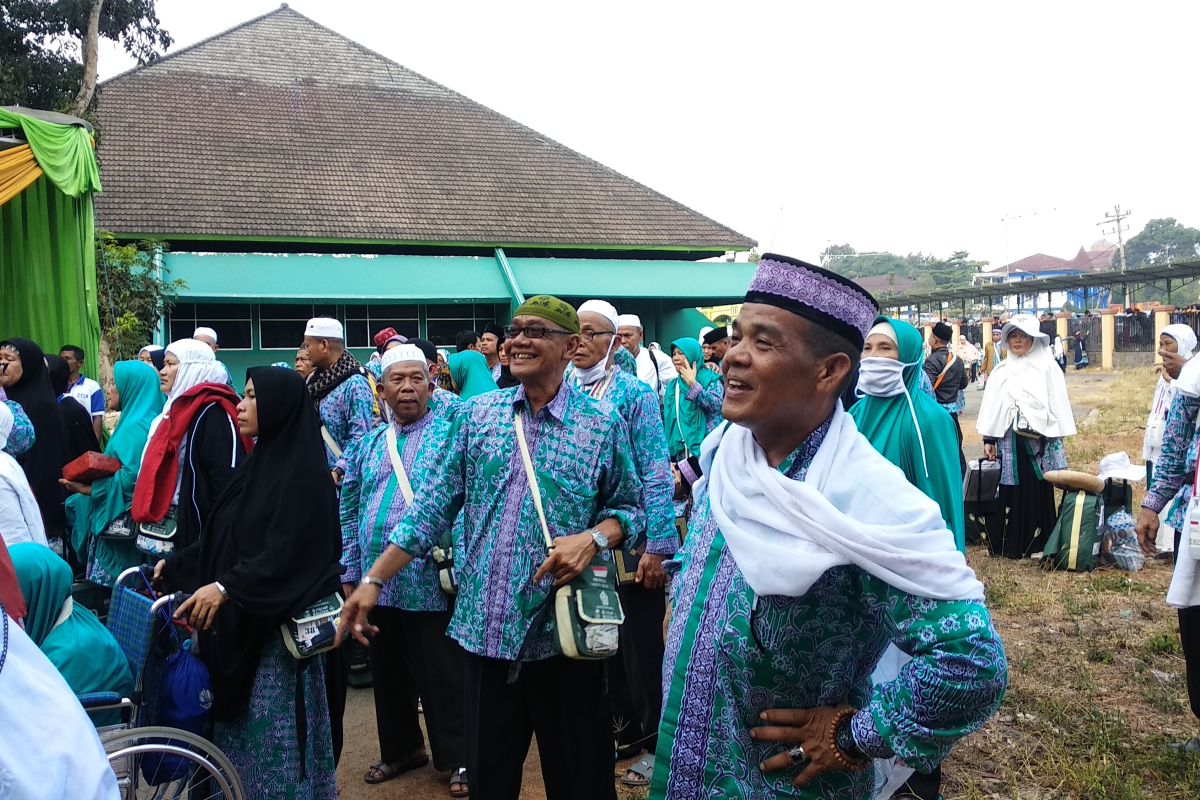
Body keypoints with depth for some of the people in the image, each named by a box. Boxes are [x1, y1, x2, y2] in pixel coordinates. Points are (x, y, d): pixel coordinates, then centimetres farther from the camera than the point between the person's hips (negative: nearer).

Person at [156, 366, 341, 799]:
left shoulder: (302, 471, -15)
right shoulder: (258, 463, 12)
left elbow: (287, 552, -24)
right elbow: (221, 538, 17)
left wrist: (226, 588, -30)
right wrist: (173, 566, 14)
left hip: (277, 624, -9)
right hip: (238, 621, 9)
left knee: (273, 728, 1)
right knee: (241, 725, 15)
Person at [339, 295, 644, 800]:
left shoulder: (603, 426, -2)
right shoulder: (477, 414, 5)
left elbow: (630, 507, 5)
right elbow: (435, 506, 4)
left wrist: (594, 538, -16)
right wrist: (373, 579, 0)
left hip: (564, 632, -2)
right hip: (485, 630, 3)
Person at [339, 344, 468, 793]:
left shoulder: (452, 435, -4)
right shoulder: (367, 446, 11)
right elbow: (349, 512, 14)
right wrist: (349, 572, 11)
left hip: (432, 582, -5)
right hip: (375, 583, 5)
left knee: (443, 678, 5)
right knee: (388, 674, 17)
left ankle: (456, 759, 21)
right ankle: (401, 749, 36)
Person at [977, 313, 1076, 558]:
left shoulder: (1047, 367, 0)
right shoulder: (1001, 371, 10)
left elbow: (1058, 403, -2)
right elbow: (991, 406, 11)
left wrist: (1058, 441, -5)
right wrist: (988, 440, 7)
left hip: (1038, 439, -2)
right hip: (1008, 439, 3)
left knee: (1038, 492, 3)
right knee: (1011, 491, 5)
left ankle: (1038, 544, 13)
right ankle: (1011, 544, 13)